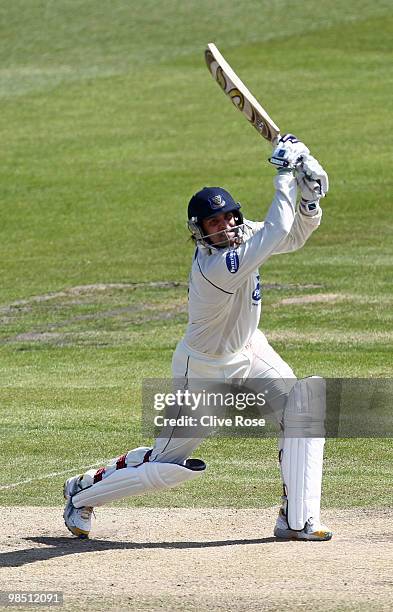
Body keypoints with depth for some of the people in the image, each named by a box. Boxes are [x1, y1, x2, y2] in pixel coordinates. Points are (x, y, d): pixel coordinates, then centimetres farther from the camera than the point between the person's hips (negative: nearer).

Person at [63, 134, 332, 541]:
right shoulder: (215, 267, -36)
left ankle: (297, 520, -6)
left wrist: (309, 200, -21)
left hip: (249, 350, 8)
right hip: (205, 368, -8)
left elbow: (292, 236, -1)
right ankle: (82, 493, 25)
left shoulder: (239, 234, -11)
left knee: (304, 405, -12)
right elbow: (277, 234, -41)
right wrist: (285, 175, -35)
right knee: (168, 463, 0)